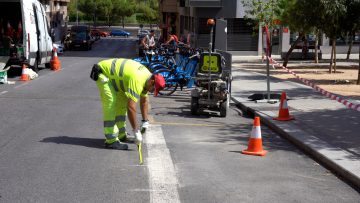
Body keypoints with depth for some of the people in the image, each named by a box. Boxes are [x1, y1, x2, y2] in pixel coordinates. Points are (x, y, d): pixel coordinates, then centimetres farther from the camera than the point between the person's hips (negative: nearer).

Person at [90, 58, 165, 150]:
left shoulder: (147, 75, -1)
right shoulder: (137, 81, -32)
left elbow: (144, 100, 13)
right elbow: (131, 107, -35)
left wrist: (145, 121, 15)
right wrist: (136, 131, -30)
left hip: (112, 72, 10)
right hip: (102, 71, -10)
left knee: (122, 104, 10)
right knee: (111, 105, -18)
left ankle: (121, 135, 18)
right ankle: (111, 140, -17)